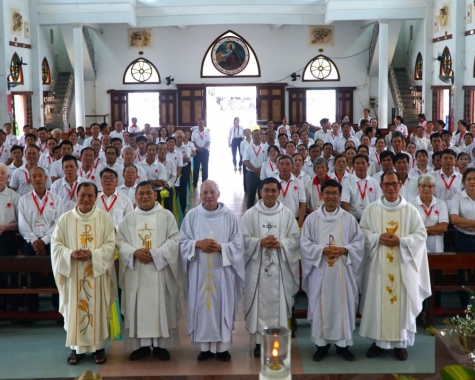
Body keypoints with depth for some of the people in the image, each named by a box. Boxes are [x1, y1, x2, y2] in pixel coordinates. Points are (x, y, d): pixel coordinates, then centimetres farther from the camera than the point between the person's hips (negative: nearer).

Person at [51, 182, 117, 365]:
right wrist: (71, 254, -18)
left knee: (97, 308, 4)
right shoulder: (65, 219, 2)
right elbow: (56, 244, 0)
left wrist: (92, 254, -19)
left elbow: (110, 244, -4)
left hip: (97, 272, 0)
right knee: (75, 308, 4)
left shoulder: (104, 218, 1)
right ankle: (76, 347, 15)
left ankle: (99, 346, 14)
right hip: (73, 273, 1)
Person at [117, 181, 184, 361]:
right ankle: (141, 345, 14)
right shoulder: (128, 219, 10)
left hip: (160, 270, -2)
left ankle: (161, 344, 11)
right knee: (138, 307, 4)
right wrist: (135, 252, -15)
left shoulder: (167, 216, 2)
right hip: (136, 273, 2)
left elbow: (174, 240, -5)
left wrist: (155, 254, -16)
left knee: (161, 306, 1)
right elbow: (120, 241, 4)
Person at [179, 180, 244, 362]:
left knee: (222, 306, 4)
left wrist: (221, 247, -17)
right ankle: (205, 347, 16)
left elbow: (238, 244, -1)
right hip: (199, 270, 0)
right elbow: (182, 241, 2)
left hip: (222, 270, 0)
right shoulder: (192, 215, 1)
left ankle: (222, 347, 15)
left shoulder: (229, 216, 0)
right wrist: (198, 244, -15)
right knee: (201, 306, 4)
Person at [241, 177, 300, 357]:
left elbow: (295, 239, 2)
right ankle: (259, 341, 11)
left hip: (280, 267, 1)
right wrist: (260, 242, -17)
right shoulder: (250, 214, 2)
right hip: (257, 267, -1)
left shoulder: (287, 214, 4)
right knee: (258, 303, 2)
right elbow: (244, 239, -1)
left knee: (278, 302, 3)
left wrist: (280, 244, -15)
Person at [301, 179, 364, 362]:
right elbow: (304, 243, -1)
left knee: (343, 305, 4)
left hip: (342, 271, 1)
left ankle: (343, 344, 15)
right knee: (321, 305, 3)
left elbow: (359, 243, 2)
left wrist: (343, 250, -15)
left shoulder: (349, 219, 5)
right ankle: (321, 344, 14)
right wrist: (322, 250, -16)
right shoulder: (312, 218, 3)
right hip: (320, 270, 0)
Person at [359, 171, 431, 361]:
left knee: (402, 301, 3)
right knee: (377, 301, 3)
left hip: (403, 264, 0)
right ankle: (378, 341, 16)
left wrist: (400, 241, -14)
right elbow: (362, 231, 3)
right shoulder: (371, 209, 3)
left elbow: (421, 234, 0)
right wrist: (377, 237, -15)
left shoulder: (410, 210, 1)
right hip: (378, 264, 1)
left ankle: (401, 343, 15)